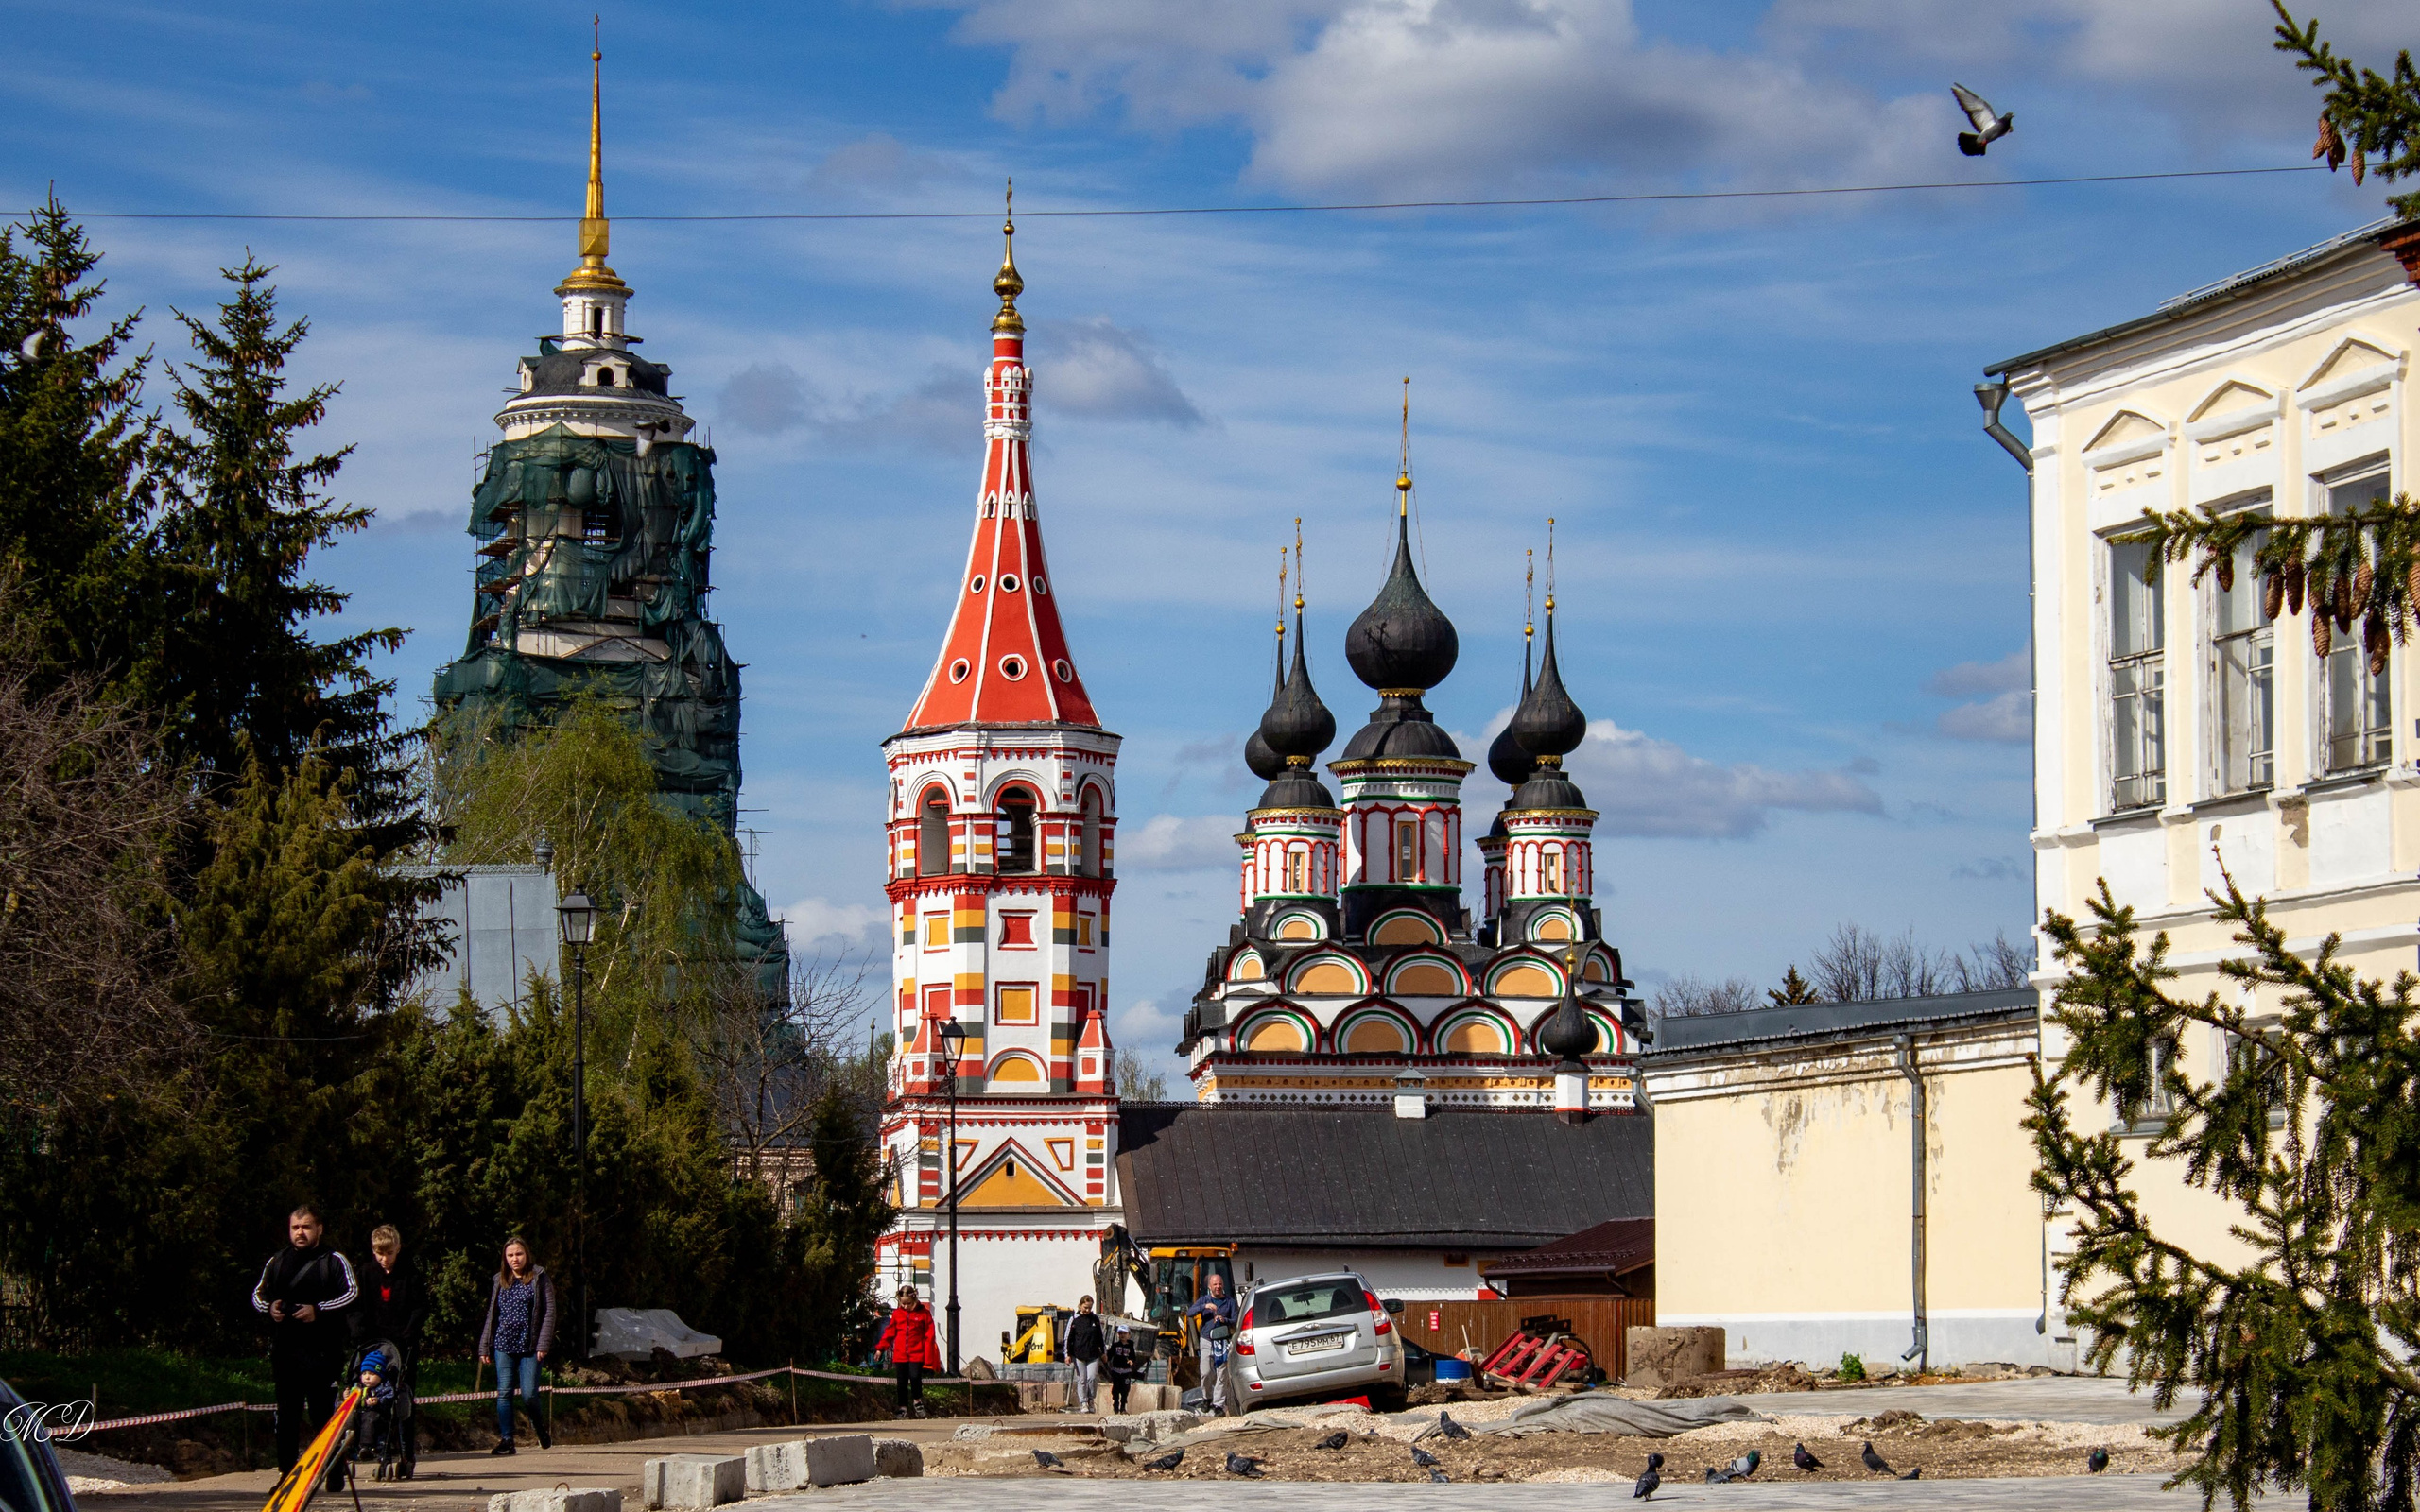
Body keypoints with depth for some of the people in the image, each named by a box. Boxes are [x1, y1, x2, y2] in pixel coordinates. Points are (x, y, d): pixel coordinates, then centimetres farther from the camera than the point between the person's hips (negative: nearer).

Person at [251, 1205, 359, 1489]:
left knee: (324, 1413, -6)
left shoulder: (334, 1261, 5)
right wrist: (268, 1307, 1)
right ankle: (287, 1473, 8)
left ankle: (335, 1474, 1)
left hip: (321, 1351, -4)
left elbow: (352, 1293, -4)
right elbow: (258, 1293, 24)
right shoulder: (277, 1262, 18)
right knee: (286, 1415, 4)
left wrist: (318, 1310, -15)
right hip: (284, 1350, 4)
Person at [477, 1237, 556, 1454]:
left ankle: (540, 1429, 22)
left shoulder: (539, 1278, 2)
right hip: (503, 1346, 3)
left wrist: (543, 1345, -11)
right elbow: (491, 1315, 16)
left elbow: (549, 1312, -2)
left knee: (529, 1395, -6)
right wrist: (484, 1347, 11)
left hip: (529, 1347, -3)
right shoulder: (500, 1281, 13)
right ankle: (506, 1440, 0)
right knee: (504, 1393, -3)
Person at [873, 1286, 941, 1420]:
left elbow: (929, 1335, 0)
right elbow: (890, 1332, 16)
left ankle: (917, 1400, 9)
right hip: (900, 1354, 3)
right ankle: (903, 1408, 14)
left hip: (917, 1354, -3)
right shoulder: (897, 1314, 8)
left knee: (915, 1377, -16)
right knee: (902, 1382, 5)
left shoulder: (924, 1313, 0)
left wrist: (928, 1356, -5)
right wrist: (880, 1348, 10)